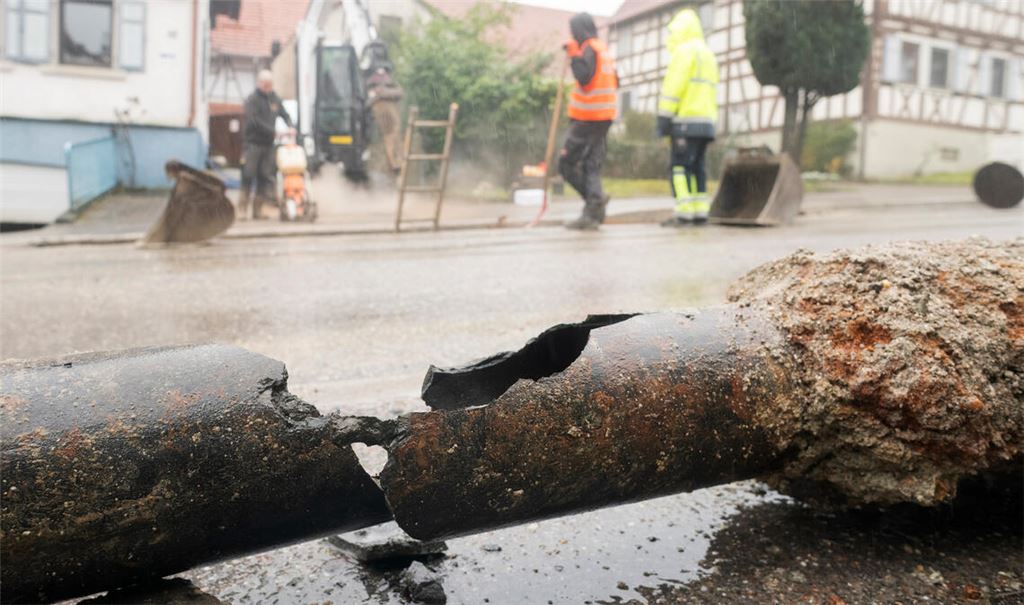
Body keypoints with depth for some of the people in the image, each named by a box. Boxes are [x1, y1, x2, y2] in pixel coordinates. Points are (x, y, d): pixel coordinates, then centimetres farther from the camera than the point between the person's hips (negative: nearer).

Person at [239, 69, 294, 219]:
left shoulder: (275, 99, 15)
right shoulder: (252, 100, -6)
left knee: (264, 177, 5)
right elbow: (255, 121, -15)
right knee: (248, 176, -6)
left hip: (268, 144, 6)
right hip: (253, 143, -6)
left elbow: (284, 114, 13)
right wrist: (274, 132, -20)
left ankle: (257, 210, 11)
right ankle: (242, 209, -1)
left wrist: (291, 126, -9)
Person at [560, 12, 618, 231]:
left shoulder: (589, 49, -9)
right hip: (604, 117, 9)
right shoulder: (604, 51, 17)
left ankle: (596, 198, -10)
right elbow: (614, 82, 21)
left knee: (566, 163, -2)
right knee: (592, 166, 6)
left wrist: (574, 55, -14)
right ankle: (592, 215, -1)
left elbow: (584, 77, -22)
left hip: (586, 120, -9)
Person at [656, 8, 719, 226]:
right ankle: (700, 212, 5)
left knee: (679, 166, -10)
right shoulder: (708, 54, 24)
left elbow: (673, 87, -14)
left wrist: (663, 117, -14)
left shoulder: (684, 51, -5)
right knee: (696, 166, 9)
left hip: (686, 121, -9)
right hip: (706, 121, 9)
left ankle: (684, 213, -16)